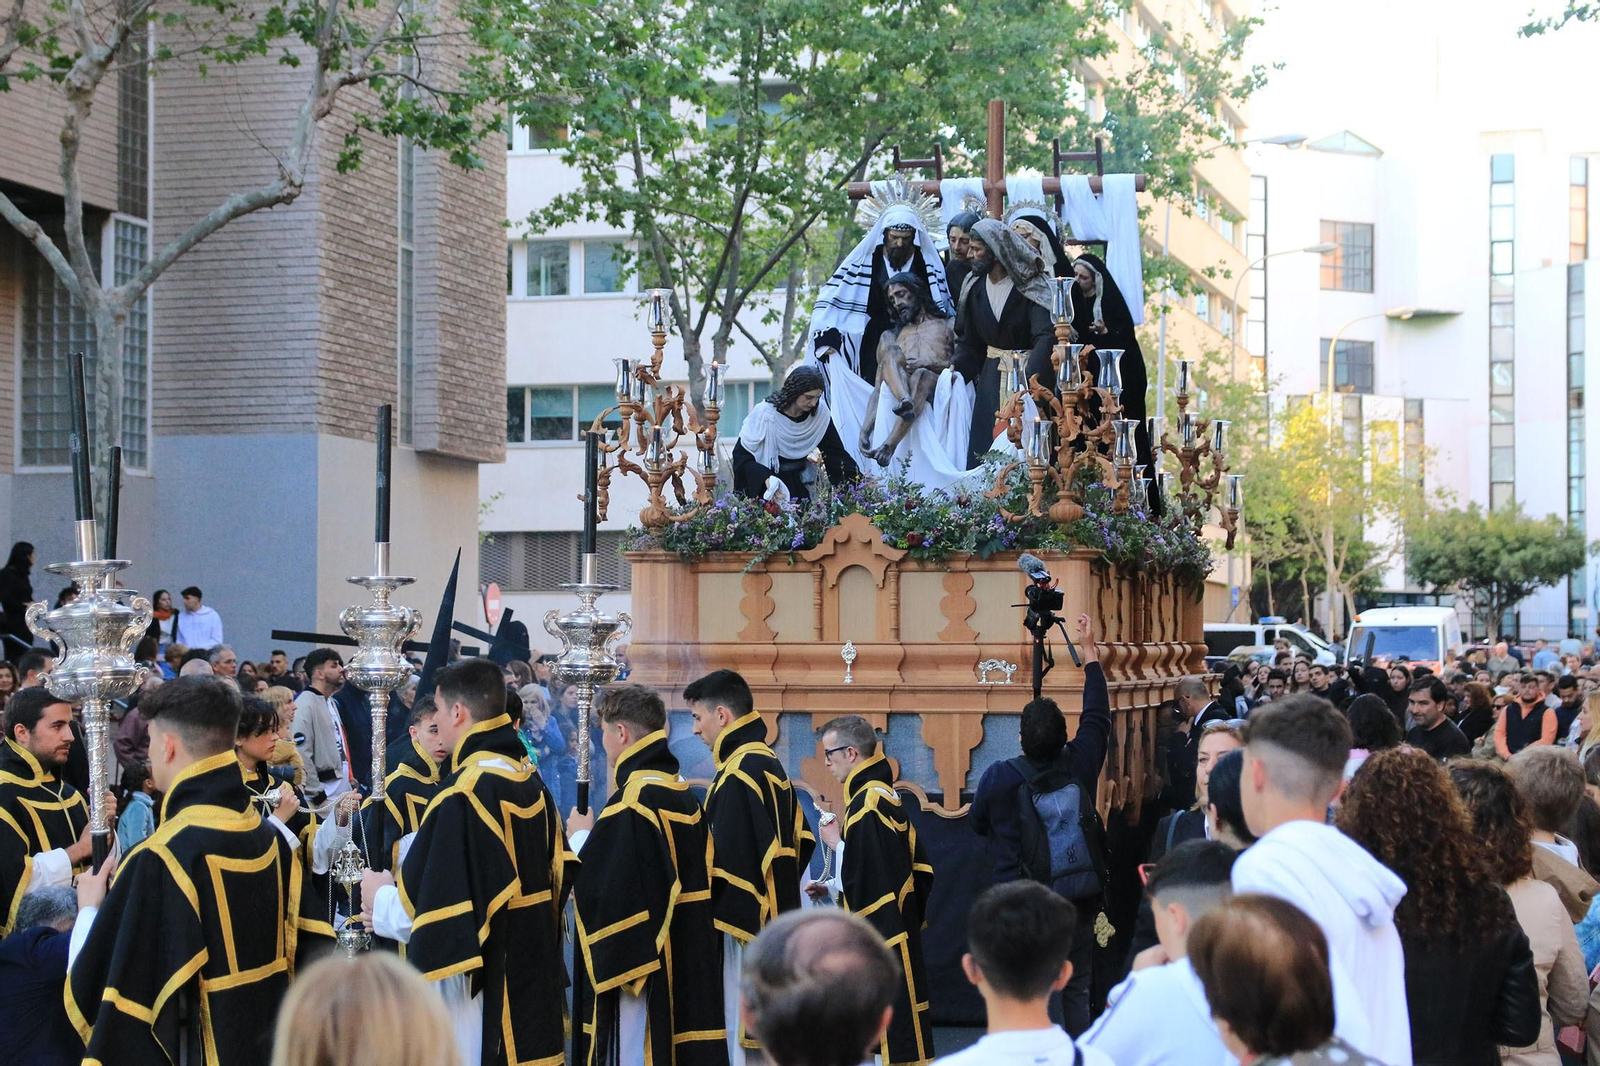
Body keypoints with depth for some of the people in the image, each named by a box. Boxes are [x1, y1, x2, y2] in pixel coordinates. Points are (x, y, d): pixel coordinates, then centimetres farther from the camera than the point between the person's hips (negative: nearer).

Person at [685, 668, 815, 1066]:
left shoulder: (740, 772, -17)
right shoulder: (771, 766, 13)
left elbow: (730, 860, -22)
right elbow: (801, 841, 18)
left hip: (745, 926, -10)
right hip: (774, 919, 10)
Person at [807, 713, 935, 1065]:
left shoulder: (868, 805, -19)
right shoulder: (886, 795, 12)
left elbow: (863, 876, -24)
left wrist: (837, 843, -8)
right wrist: (831, 888, 15)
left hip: (882, 940, -10)